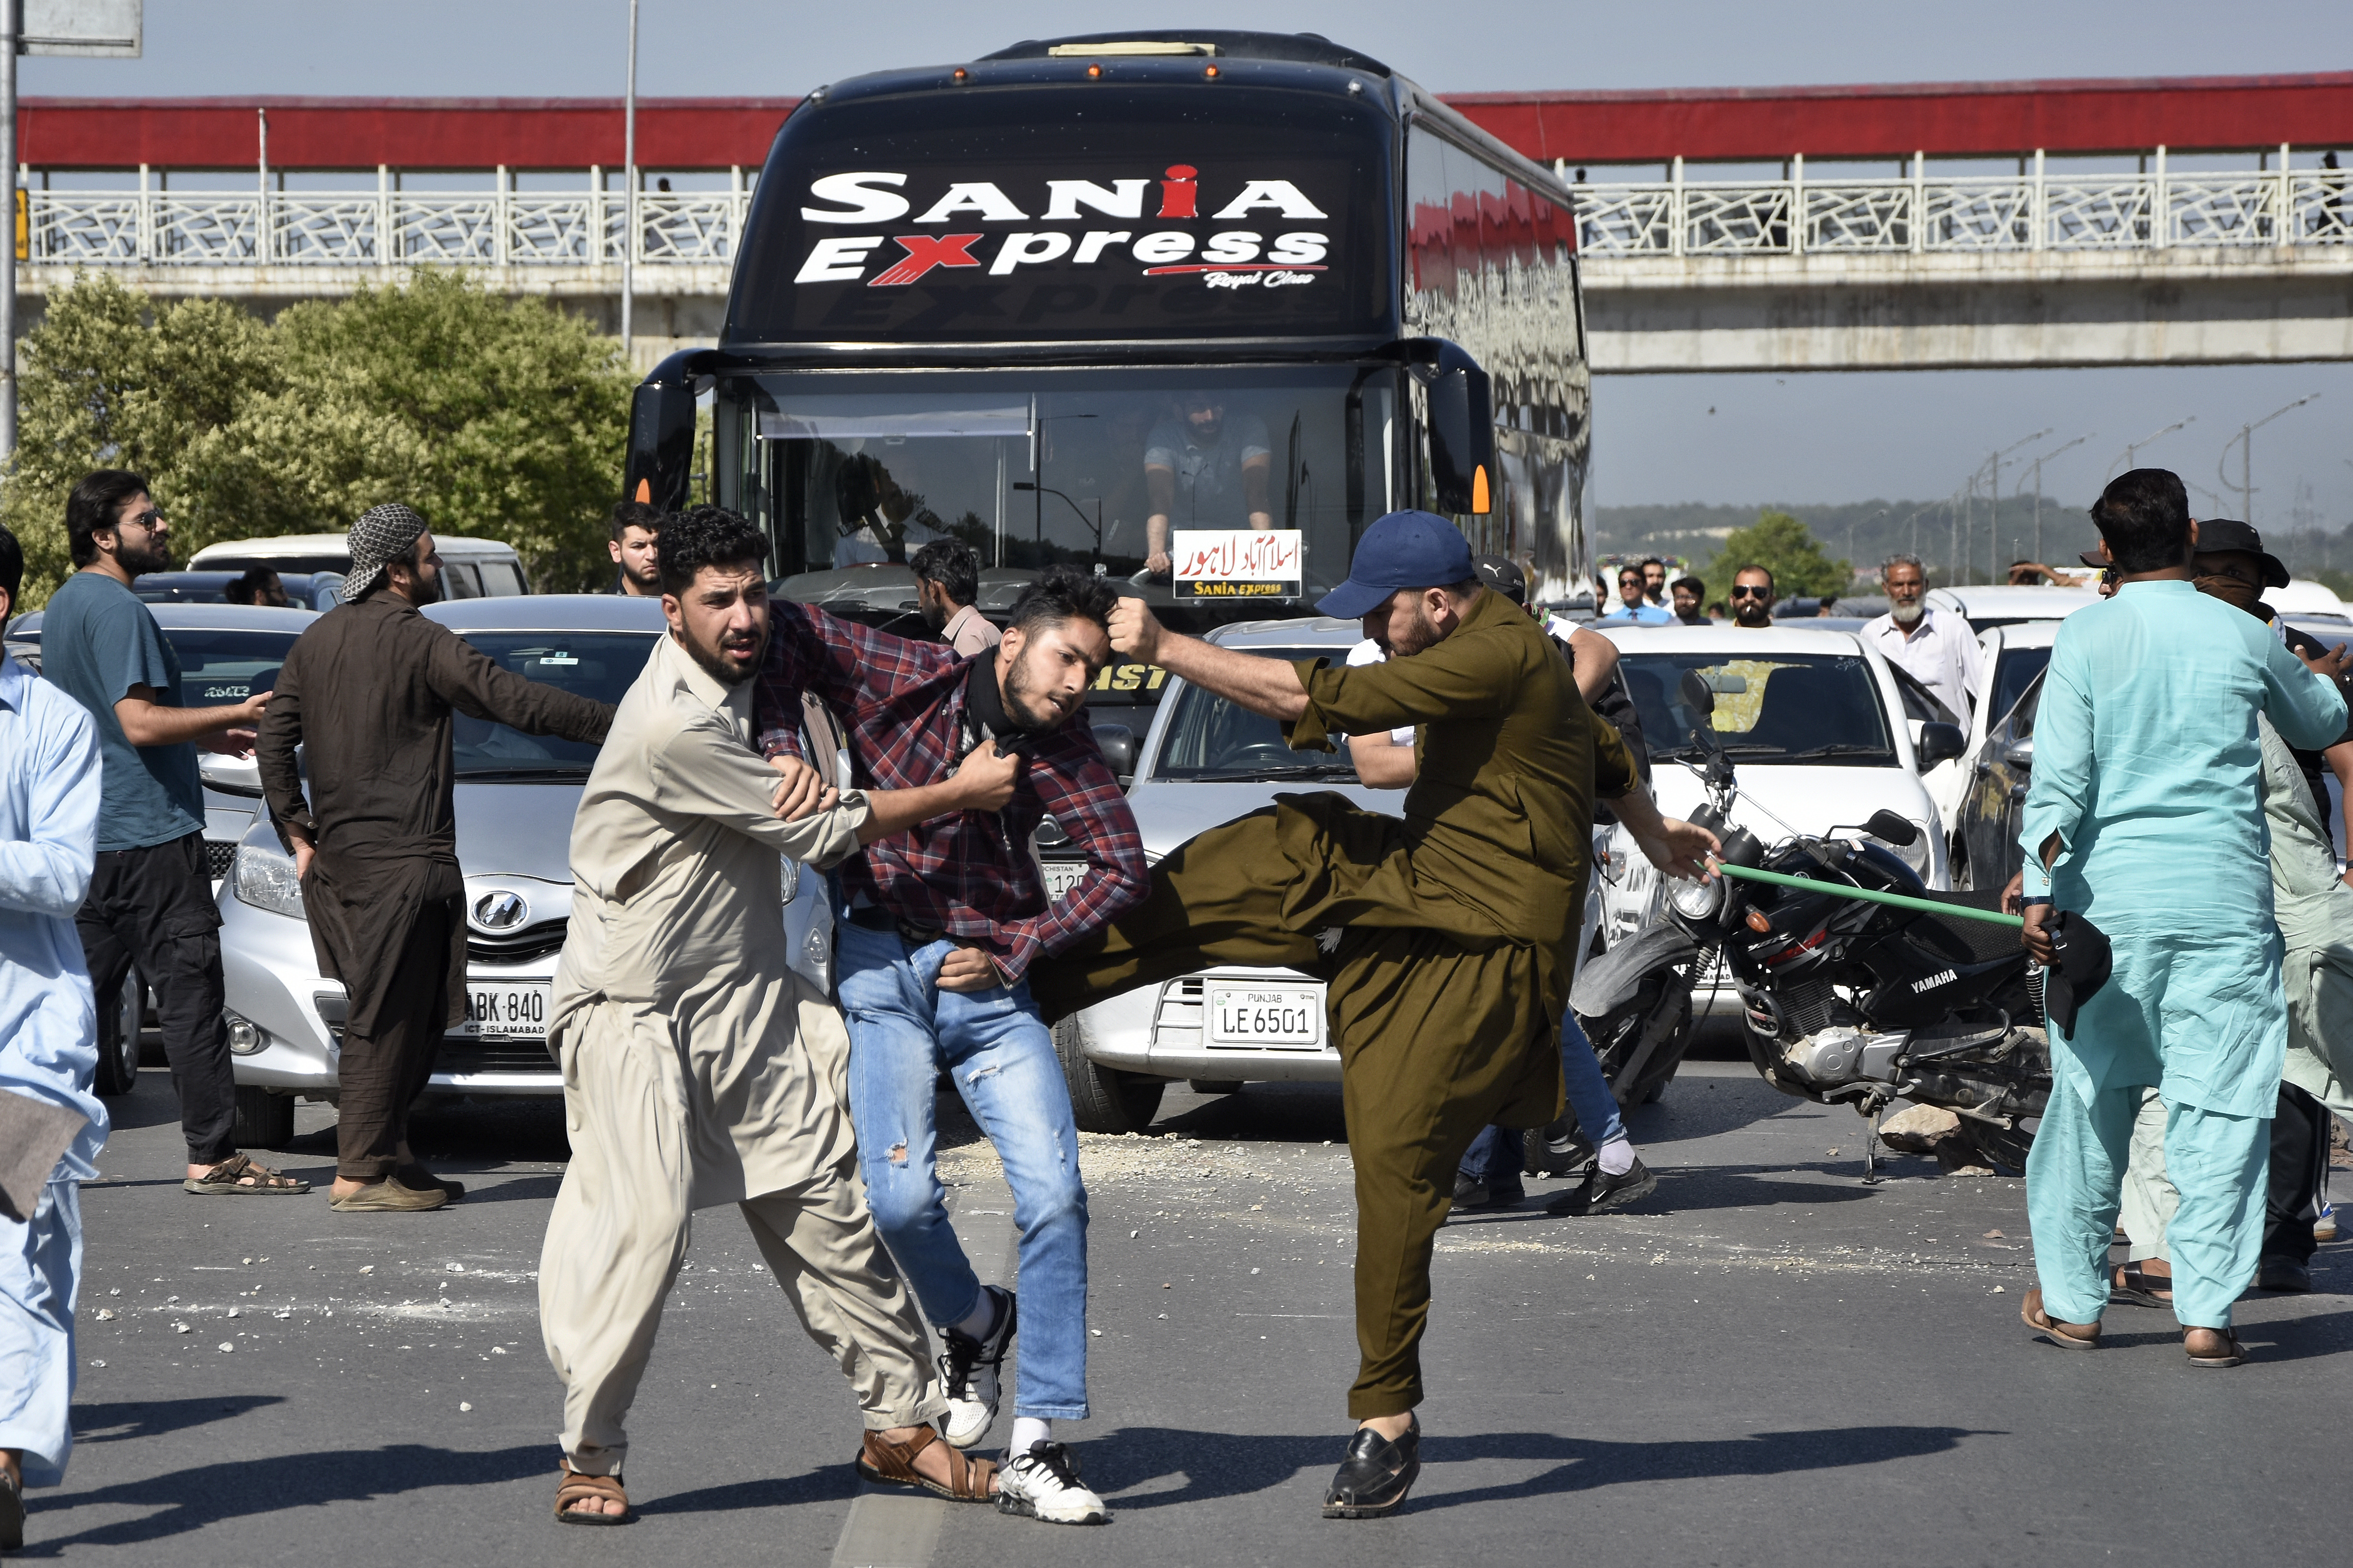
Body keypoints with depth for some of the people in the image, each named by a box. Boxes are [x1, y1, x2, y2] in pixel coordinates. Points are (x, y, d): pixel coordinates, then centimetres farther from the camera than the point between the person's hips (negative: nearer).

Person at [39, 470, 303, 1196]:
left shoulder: (66, 604, 17)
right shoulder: (116, 609, -15)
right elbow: (141, 724, -21)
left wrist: (205, 735, 22)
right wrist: (237, 716, -15)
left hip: (92, 834, 10)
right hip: (148, 832, -10)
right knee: (189, 988, -6)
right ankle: (214, 1155, -5)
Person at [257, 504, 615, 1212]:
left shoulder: (318, 639, 12)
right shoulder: (421, 643, -12)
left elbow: (275, 736, 15)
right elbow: (514, 700, -15)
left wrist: (296, 831, 19)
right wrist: (613, 723, -11)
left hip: (336, 857, 8)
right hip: (401, 861, -8)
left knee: (397, 1015, 14)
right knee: (387, 1021, -5)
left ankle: (390, 1156, 14)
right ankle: (362, 1172, -5)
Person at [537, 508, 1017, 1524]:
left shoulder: (740, 675, 5)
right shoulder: (673, 726, -23)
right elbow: (818, 835, -16)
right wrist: (960, 793, -6)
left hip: (748, 999, 8)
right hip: (635, 1010, -8)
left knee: (829, 1208, 6)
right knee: (640, 1223, -15)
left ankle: (899, 1427, 15)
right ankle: (589, 1457, -2)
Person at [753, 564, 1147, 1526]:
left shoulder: (1063, 749, 2)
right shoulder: (903, 679, -6)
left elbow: (1121, 869, 3)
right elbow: (781, 629, -5)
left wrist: (1014, 951, -6)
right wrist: (782, 744, -18)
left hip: (990, 982, 2)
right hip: (884, 969, -2)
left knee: (1054, 1194, -12)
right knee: (902, 1196, -17)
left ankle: (1034, 1452, -7)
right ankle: (973, 1322, 19)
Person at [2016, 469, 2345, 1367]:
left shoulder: (2086, 638, -2)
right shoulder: (2240, 637, 2)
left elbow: (2059, 775, -8)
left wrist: (2042, 890, -8)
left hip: (2110, 895, 0)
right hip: (2225, 899, 0)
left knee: (2092, 1099, 11)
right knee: (2219, 1107, 1)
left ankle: (2071, 1299, 18)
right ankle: (2207, 1310, -5)